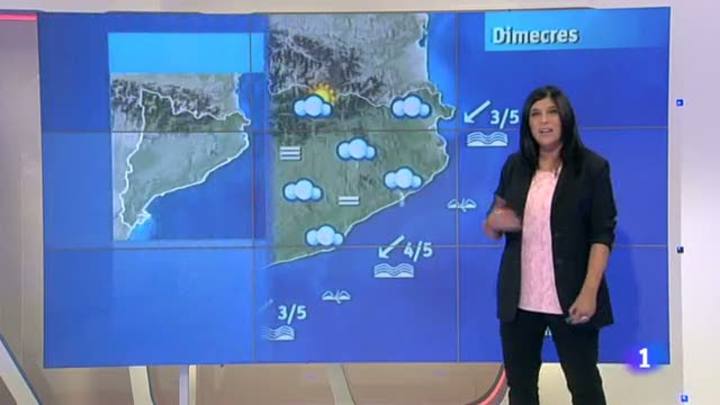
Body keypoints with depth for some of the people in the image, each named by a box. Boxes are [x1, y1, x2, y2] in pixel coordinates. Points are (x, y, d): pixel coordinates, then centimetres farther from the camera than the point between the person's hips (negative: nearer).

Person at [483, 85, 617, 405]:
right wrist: (495, 222, -10)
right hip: (518, 299, 4)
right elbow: (492, 231, 14)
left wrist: (590, 292, -18)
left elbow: (603, 234, -9)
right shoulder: (515, 166, 7)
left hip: (570, 299, -4)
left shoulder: (592, 167, -5)